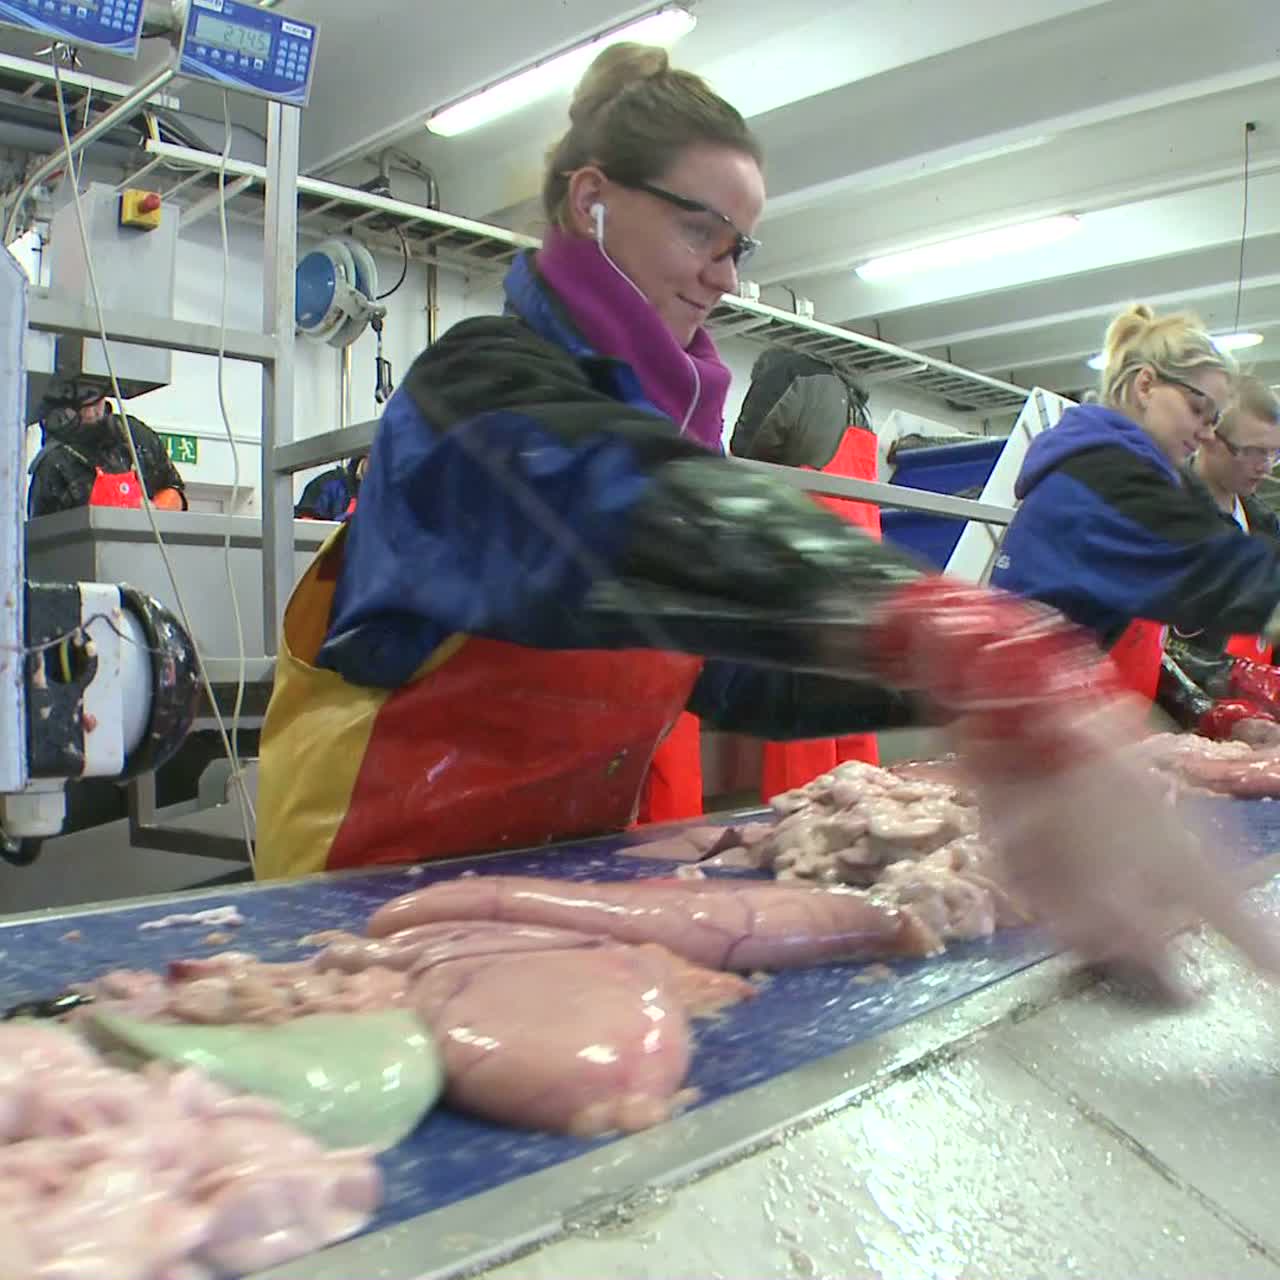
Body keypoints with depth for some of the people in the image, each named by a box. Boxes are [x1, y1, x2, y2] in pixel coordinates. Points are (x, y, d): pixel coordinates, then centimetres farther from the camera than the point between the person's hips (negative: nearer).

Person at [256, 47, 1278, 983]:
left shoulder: (643, 413, 11)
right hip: (395, 867, -6)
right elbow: (652, 519, -37)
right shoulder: (485, 383, -14)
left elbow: (733, 671, 9)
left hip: (564, 870, 7)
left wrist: (954, 690, -3)